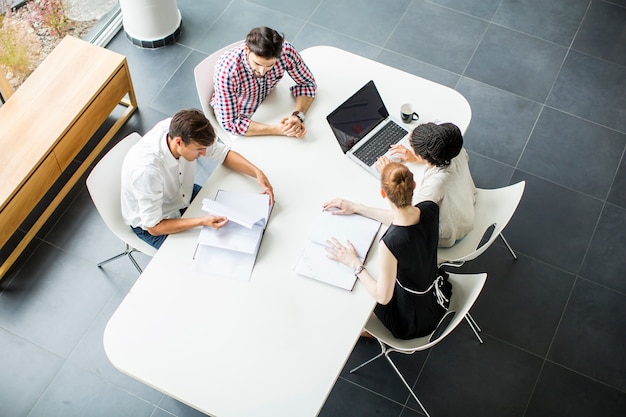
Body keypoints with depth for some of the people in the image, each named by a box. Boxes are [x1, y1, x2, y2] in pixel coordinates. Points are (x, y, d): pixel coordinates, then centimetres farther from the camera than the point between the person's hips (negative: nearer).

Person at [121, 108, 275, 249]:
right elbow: (153, 227, -31)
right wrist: (202, 221, -41)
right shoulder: (146, 170, -42)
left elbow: (223, 153, -8)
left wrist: (257, 172, -23)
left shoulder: (180, 129, -24)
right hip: (151, 225, -6)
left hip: (184, 195, 6)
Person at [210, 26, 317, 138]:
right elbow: (230, 123, -34)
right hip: (239, 115, -5)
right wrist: (277, 130, -42)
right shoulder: (226, 70, -40)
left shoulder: (286, 50, -30)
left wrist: (298, 115, -33)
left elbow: (307, 84, -14)